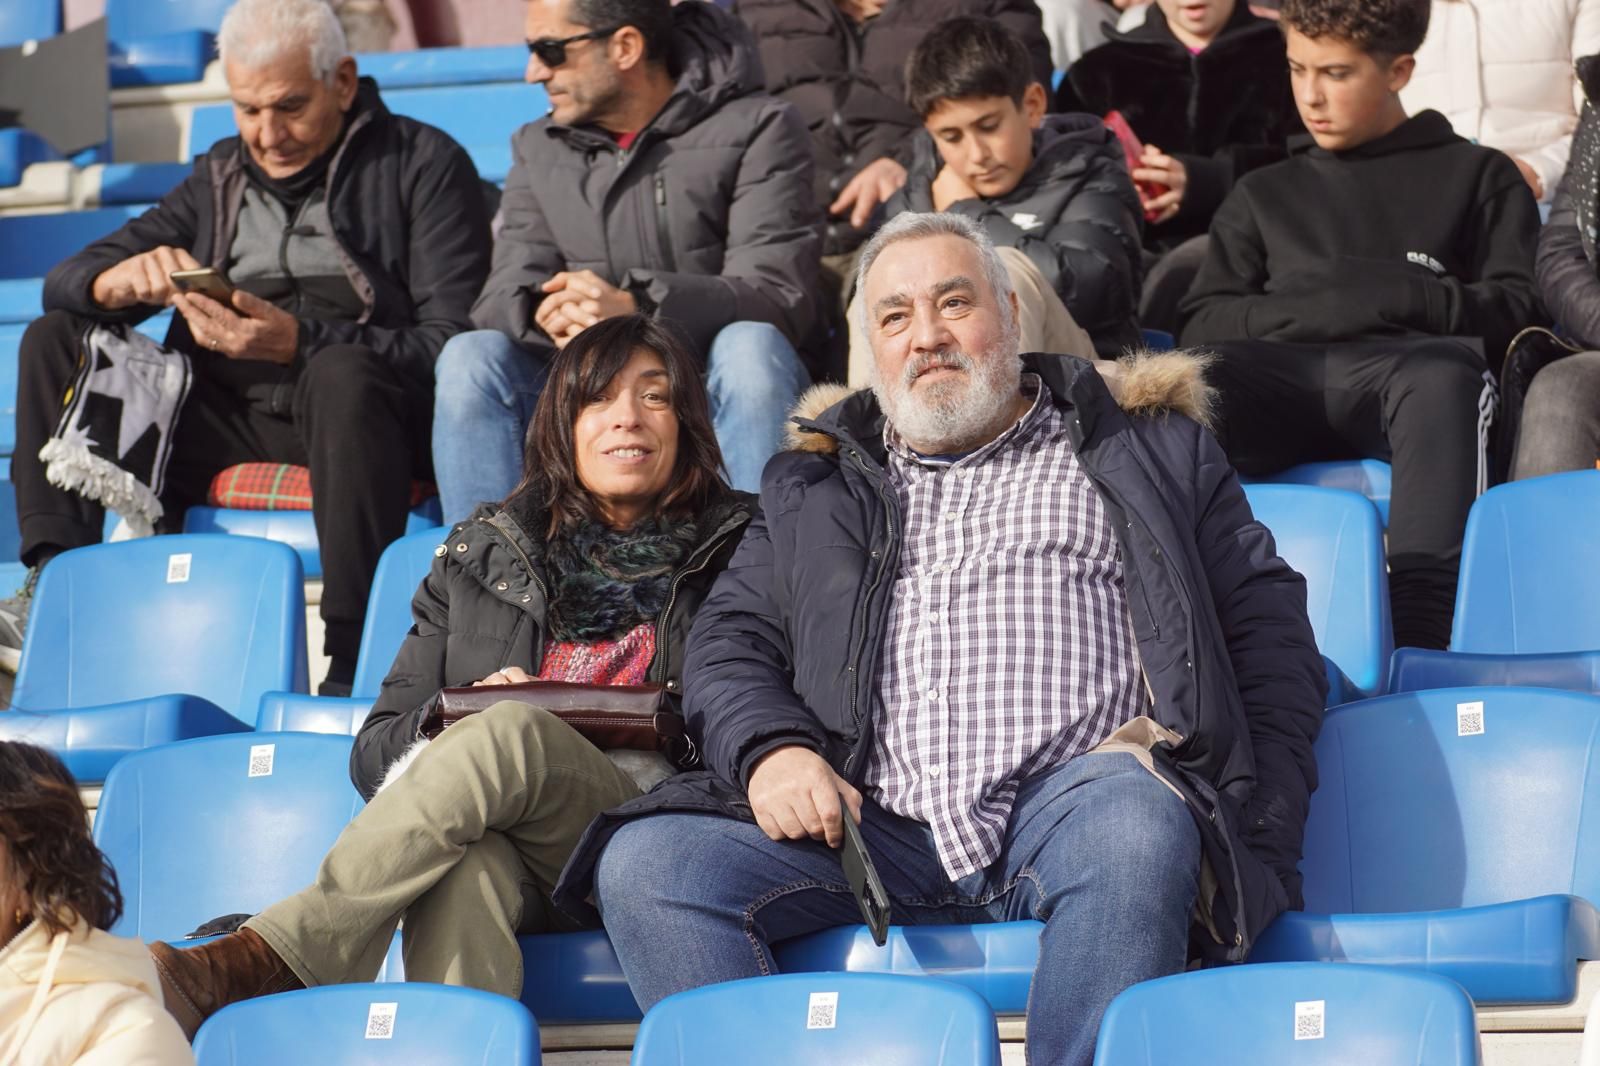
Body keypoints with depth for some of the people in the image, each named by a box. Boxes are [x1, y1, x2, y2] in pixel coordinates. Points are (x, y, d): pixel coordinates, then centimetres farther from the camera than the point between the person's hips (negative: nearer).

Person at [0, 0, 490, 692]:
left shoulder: (423, 165, 0)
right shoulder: (221, 179, 17)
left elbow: (451, 346, -12)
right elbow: (65, 282, 13)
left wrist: (297, 343, -25)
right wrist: (120, 281, -13)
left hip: (365, 412, -6)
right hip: (228, 421, 6)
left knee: (342, 373, -39)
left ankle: (355, 659, -39)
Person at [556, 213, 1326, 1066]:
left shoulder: (1148, 450, 21)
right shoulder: (815, 484, 29)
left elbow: (1267, 635, 14)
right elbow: (729, 642, 21)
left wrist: (1247, 828, -2)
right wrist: (769, 750, -3)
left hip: (1072, 807, -2)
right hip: (869, 829, 3)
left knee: (1136, 827, -39)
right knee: (644, 863, -22)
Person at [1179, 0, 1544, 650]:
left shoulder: (1476, 175, 25)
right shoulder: (1265, 195, 32)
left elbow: (1523, 309, 11)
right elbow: (1203, 325, 18)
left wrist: (1406, 296, -4)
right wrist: (1305, 310, -1)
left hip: (1411, 364, -2)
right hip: (1287, 373, 2)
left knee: (1443, 377, -41)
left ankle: (1424, 639, -53)